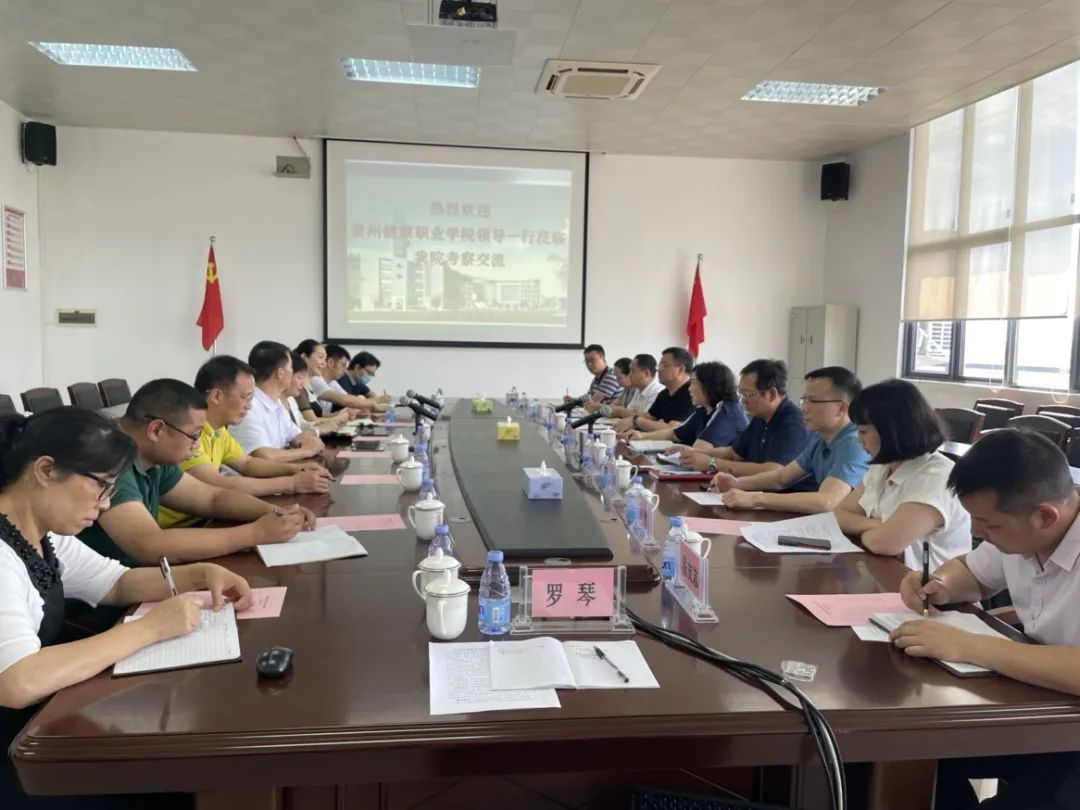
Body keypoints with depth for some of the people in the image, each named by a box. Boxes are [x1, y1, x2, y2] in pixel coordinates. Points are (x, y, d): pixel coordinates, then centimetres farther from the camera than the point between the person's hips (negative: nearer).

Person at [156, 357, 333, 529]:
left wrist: (298, 469, 1)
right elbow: (219, 485, -28)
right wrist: (291, 483, -23)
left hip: (198, 519, 8)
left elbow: (247, 463, 18)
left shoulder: (217, 429, 6)